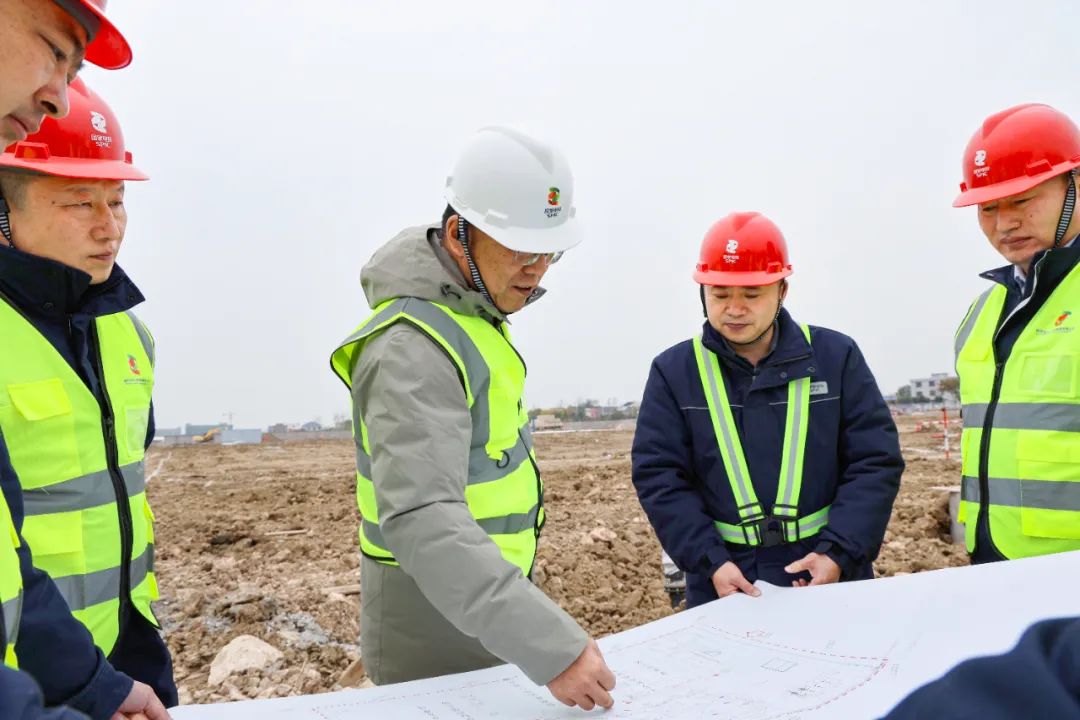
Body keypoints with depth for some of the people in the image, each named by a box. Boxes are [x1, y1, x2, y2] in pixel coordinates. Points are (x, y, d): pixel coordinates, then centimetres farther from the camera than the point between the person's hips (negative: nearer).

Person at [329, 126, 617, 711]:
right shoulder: (416, 348, -29)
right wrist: (549, 644, -45)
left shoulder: (468, 306, 3)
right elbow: (421, 520, -41)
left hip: (483, 595, 9)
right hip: (437, 609, -9)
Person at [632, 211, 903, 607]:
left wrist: (839, 553, -14)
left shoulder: (836, 356, -1)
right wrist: (711, 561, -16)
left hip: (830, 572, 1)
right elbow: (659, 477, -5)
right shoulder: (673, 371, -2)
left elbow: (876, 462, -3)